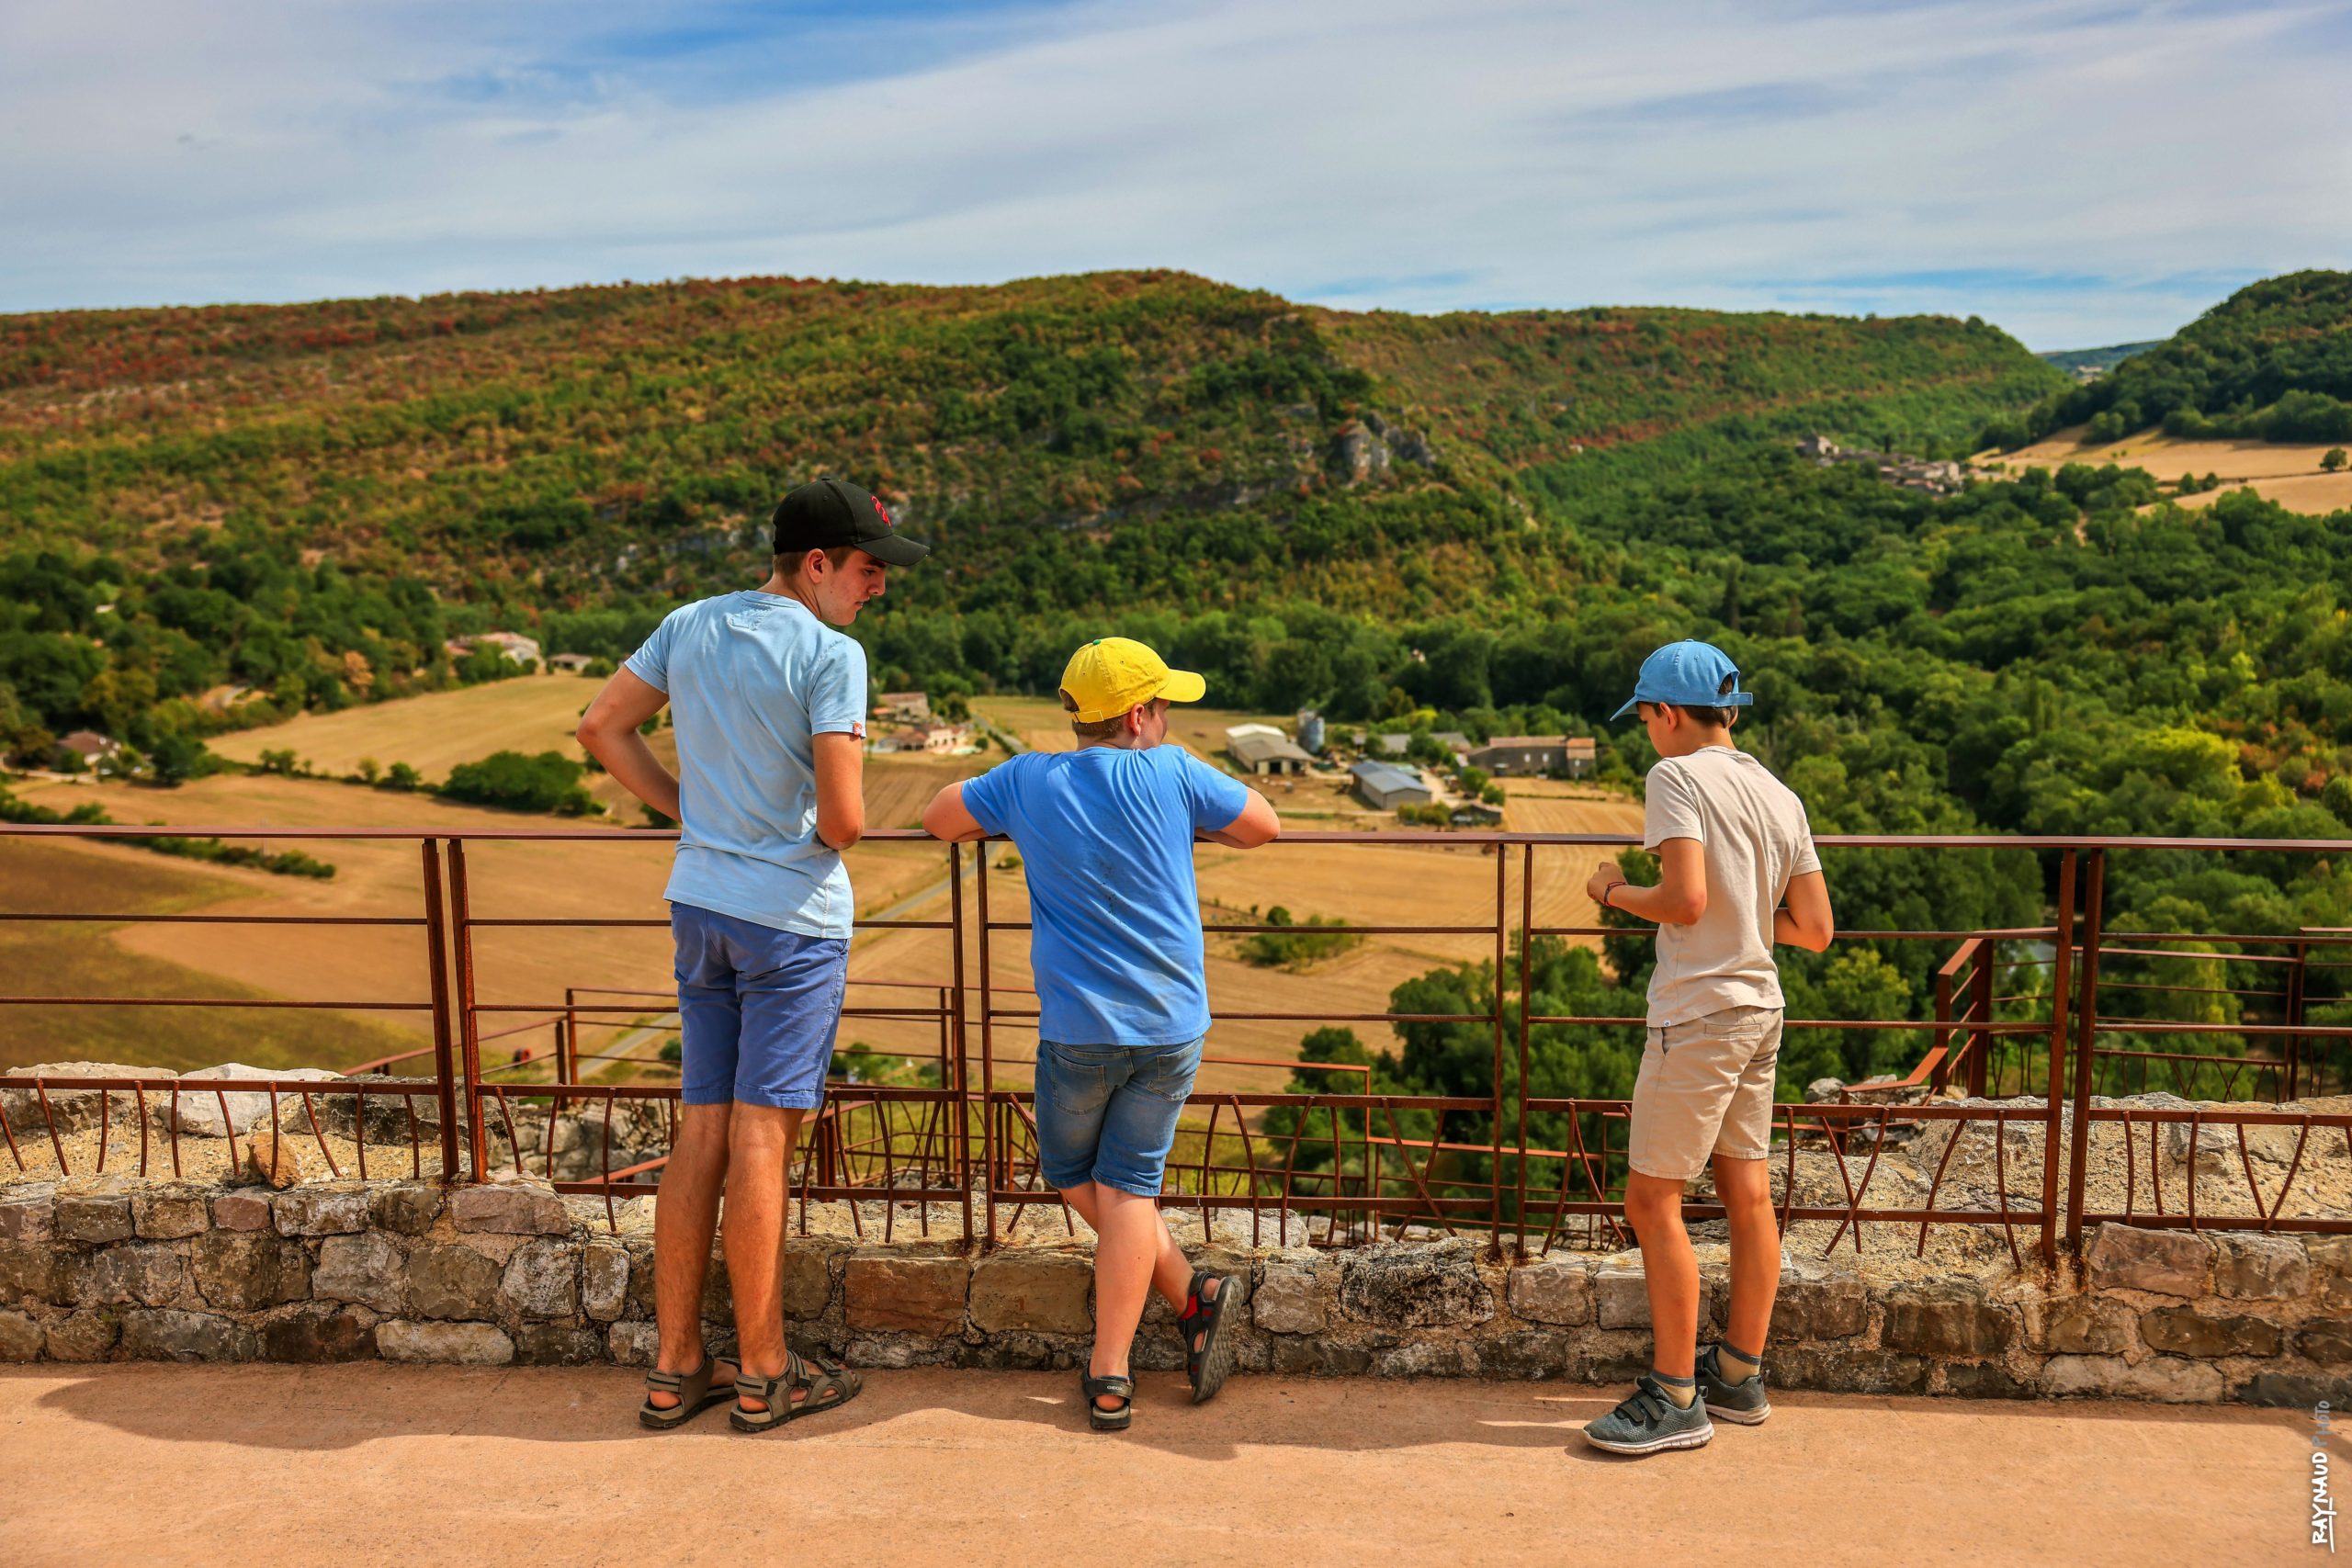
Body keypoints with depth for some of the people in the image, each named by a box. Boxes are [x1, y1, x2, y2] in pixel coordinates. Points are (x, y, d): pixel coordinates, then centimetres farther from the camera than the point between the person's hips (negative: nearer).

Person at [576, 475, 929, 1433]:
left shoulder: (692, 625, 6)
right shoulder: (830, 656, -16)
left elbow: (602, 727, 13)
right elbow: (844, 820, -19)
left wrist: (686, 811, 14)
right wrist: (830, 833, 4)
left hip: (700, 904, 7)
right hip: (793, 914, -7)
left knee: (701, 1132, 11)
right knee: (760, 1140, 0)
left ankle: (676, 1370, 19)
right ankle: (764, 1375, 13)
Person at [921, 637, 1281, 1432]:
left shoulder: (1027, 780, -2)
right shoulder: (1170, 773, -5)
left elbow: (940, 817, 15)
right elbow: (1263, 824, 9)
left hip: (1080, 1030, 0)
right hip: (1173, 1027, 1)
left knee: (1073, 1176, 20)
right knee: (1129, 1186, 7)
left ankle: (1194, 1295, 19)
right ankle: (1109, 1379, 7)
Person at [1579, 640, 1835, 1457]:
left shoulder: (1678, 778, -12)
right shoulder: (1781, 796, 10)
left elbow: (1686, 900, -23)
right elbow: (1815, 929, 9)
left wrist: (1615, 892, -6)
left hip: (1698, 1015, -8)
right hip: (1760, 1011, 8)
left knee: (1652, 1201, -1)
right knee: (1748, 1195, 14)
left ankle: (1676, 1397, 4)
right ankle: (1739, 1377, 26)